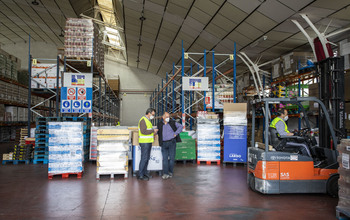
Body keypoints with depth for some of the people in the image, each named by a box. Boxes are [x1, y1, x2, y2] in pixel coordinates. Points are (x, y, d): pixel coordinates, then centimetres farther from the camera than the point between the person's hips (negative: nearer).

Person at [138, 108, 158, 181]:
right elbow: (143, 131, -24)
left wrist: (153, 131, 10)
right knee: (144, 158, -8)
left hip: (148, 142, 10)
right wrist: (153, 130, -17)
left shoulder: (147, 120, 18)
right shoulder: (143, 120, -14)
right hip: (144, 142, -10)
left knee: (147, 158, 12)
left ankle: (145, 172, 20)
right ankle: (140, 175, -2)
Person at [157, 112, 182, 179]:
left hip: (172, 142, -1)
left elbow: (180, 126, 8)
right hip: (164, 143, 1)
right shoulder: (159, 125, 7)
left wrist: (176, 133, -1)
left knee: (171, 158, 1)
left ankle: (170, 172, 13)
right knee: (165, 159, -3)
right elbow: (158, 133, 18)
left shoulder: (172, 123, 3)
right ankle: (165, 173, -3)